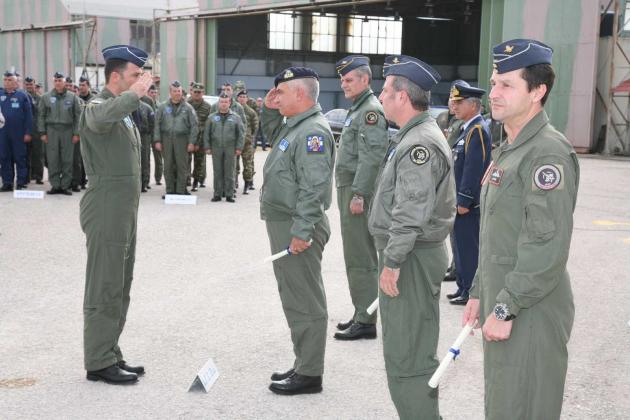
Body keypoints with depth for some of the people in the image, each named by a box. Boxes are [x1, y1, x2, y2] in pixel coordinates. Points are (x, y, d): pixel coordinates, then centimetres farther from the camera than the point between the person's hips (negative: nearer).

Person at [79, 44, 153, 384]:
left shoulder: (124, 111, 18)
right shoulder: (97, 106, -13)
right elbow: (102, 117, -41)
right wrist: (135, 93, -31)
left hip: (124, 212, 10)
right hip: (106, 212, -10)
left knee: (120, 289, 14)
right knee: (105, 290, -4)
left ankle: (111, 355, 24)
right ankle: (99, 363, 5)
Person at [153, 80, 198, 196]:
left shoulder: (188, 108, 5)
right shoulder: (163, 107, 9)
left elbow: (194, 126, 2)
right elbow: (157, 124, 7)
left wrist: (192, 142, -5)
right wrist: (157, 140, -1)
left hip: (182, 139, -2)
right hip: (167, 139, 2)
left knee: (182, 166, -2)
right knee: (168, 166, 4)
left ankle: (181, 191, 3)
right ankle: (170, 191, 12)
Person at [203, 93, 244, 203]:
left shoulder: (235, 117, 6)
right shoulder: (212, 117, 10)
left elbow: (241, 134, 4)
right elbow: (206, 133, 10)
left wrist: (239, 147, -3)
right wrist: (207, 147, 3)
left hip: (230, 149, -1)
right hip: (216, 148, 1)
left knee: (229, 172, 1)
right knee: (217, 172, 4)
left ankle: (229, 195, 5)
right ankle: (217, 194, 10)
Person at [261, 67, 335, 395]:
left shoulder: (313, 131, -18)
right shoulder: (295, 126, 14)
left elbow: (313, 188, -24)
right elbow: (274, 136, 36)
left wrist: (302, 231, -26)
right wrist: (269, 111, 18)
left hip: (297, 228, -11)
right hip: (282, 222, 11)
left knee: (304, 302, -3)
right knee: (294, 297, 17)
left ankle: (309, 375, 5)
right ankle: (303, 365, 28)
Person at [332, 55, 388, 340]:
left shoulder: (371, 110, -13)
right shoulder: (357, 109, 19)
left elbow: (371, 157, -21)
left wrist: (359, 194, -23)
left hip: (359, 191, -11)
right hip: (348, 189, 11)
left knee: (360, 258, -7)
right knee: (357, 256, 15)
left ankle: (366, 322, -3)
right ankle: (362, 314, 24)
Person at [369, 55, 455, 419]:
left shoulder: (421, 144, -20)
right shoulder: (414, 136, 14)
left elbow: (411, 215, -26)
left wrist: (392, 262, -22)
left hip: (412, 259, -11)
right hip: (410, 255, 11)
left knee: (407, 355, -4)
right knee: (413, 349, 19)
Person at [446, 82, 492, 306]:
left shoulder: (477, 131, -16)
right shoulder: (467, 129, 15)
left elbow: (473, 168, -21)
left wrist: (464, 201, -21)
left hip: (469, 204, -10)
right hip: (462, 200, 10)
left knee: (469, 247, -3)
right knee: (461, 245, 16)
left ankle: (470, 292, 6)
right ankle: (463, 287, 27)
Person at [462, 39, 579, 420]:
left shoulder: (548, 152, -17)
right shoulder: (508, 150, 15)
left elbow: (547, 247, -24)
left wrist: (505, 309, -21)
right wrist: (479, 294, 20)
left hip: (530, 313, -10)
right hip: (501, 305, 10)